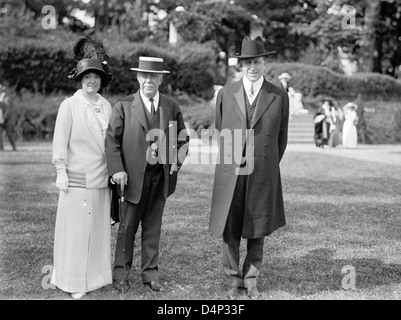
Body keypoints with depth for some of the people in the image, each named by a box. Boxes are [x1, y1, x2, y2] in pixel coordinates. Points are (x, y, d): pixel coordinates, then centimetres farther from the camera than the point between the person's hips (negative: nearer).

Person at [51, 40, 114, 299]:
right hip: (78, 178, -5)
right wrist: (61, 172, -9)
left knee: (100, 226, 9)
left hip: (102, 178, 5)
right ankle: (73, 282, 9)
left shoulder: (106, 106, 9)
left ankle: (97, 275, 21)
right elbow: (60, 141, -5)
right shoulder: (69, 105, -4)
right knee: (75, 227, 0)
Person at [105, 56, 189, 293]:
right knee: (127, 228, 5)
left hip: (161, 177, 3)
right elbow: (112, 140, -4)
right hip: (134, 176, -3)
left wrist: (177, 160, -1)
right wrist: (117, 169, -14)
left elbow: (182, 138, 15)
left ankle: (151, 273, 21)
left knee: (153, 227, 11)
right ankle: (121, 273, 17)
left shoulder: (172, 107, 7)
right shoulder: (124, 107, -2)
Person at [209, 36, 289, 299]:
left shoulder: (279, 97, 1)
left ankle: (251, 280, 23)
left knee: (258, 229, 8)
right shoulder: (226, 94, 3)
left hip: (263, 174, 0)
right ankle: (233, 280, 20)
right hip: (230, 173, 0)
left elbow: (281, 136, 10)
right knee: (230, 230, 5)